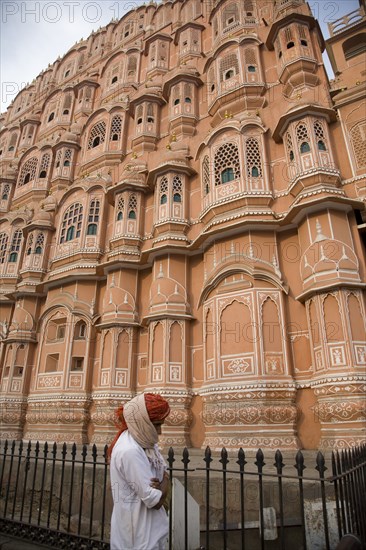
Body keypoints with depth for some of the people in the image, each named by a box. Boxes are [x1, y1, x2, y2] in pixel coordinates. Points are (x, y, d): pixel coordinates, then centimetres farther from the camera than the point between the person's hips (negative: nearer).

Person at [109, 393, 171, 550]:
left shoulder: (145, 441, 0)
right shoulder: (130, 451, -29)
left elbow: (164, 473, 6)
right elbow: (155, 500, -26)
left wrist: (163, 482, -15)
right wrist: (163, 485, -8)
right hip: (140, 534, -8)